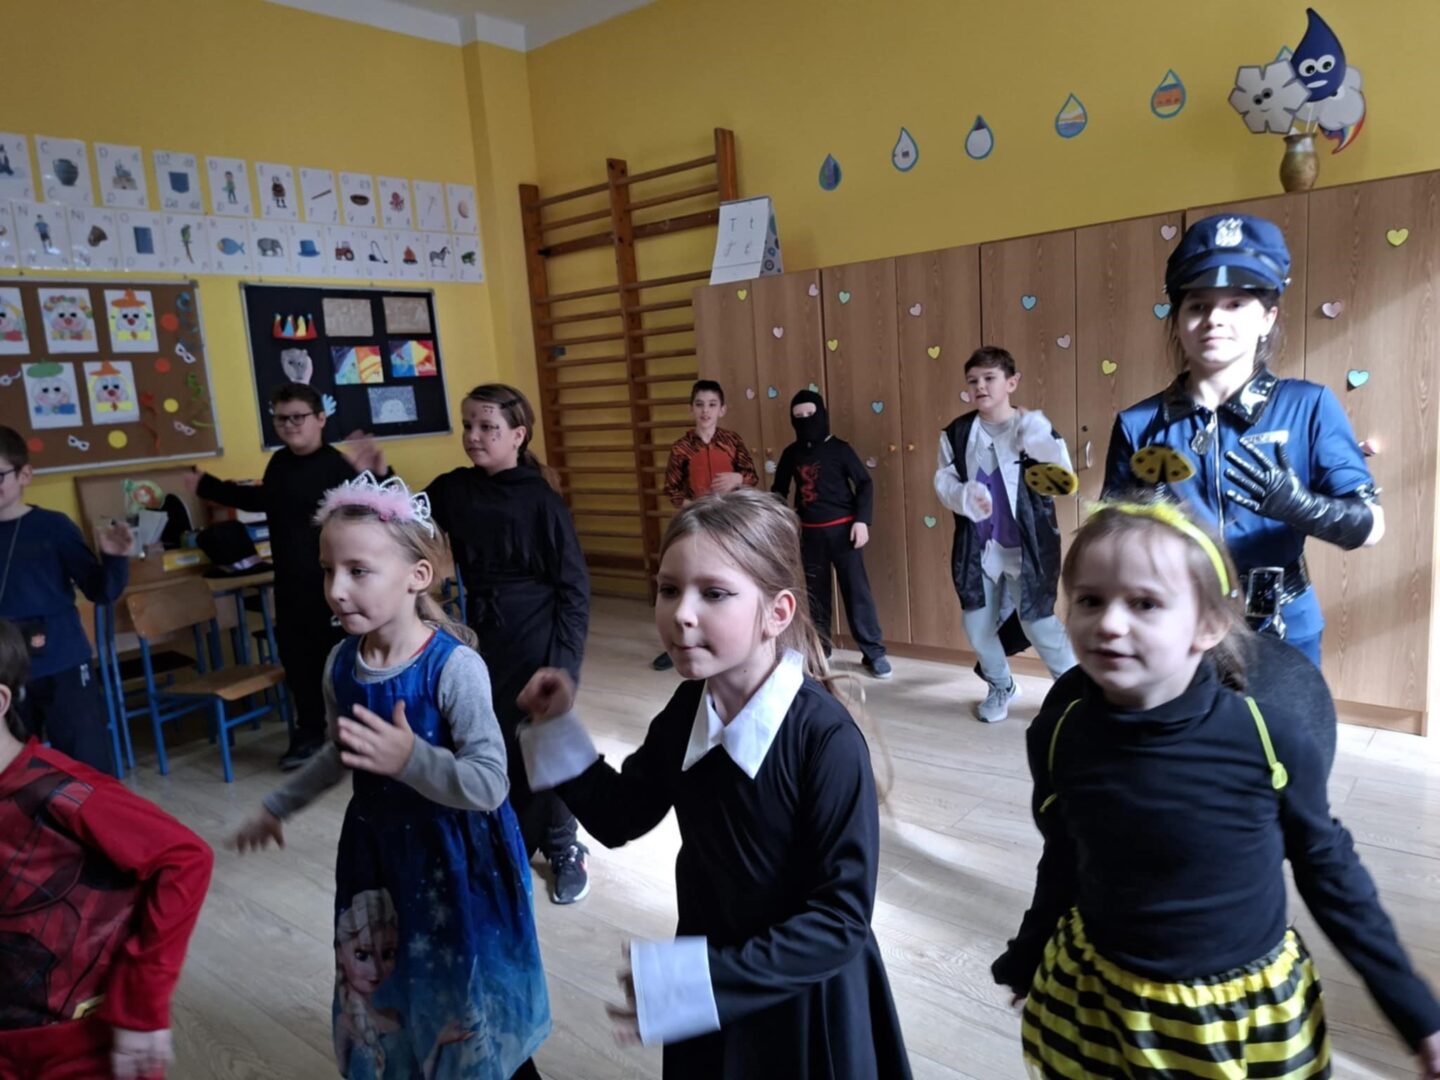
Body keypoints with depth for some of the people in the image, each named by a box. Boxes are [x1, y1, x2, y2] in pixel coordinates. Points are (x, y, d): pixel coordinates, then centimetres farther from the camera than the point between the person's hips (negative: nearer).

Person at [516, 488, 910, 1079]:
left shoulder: (826, 739, -28)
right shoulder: (687, 712, -9)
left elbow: (842, 918, -25)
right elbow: (620, 816, 2)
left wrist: (707, 982, -28)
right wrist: (556, 727, -8)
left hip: (804, 1000, -5)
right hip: (707, 984, 5)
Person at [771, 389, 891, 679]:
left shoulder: (838, 448, -5)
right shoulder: (791, 454, 6)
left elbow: (864, 484, -4)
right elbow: (779, 490, 16)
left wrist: (862, 520, -14)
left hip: (842, 528, -4)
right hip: (810, 533, 4)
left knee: (857, 589, -4)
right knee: (814, 593, 11)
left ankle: (875, 653, 4)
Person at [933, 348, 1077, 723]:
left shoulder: (1034, 428, -7)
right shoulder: (958, 432, 1)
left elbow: (1064, 482, -17)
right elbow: (943, 481, 0)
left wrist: (1036, 438, -26)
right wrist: (965, 496, -21)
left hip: (1027, 548, -3)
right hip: (978, 546, 3)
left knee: (1039, 623, -3)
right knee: (977, 625, 9)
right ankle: (1001, 687, 36)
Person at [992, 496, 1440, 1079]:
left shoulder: (1269, 736, -22)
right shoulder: (1061, 732, -16)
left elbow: (1329, 871, -4)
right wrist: (1023, 963, 14)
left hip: (1249, 1014, -1)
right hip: (1094, 1004, 2)